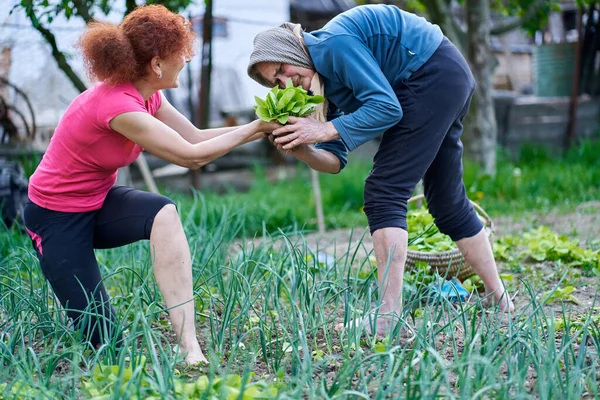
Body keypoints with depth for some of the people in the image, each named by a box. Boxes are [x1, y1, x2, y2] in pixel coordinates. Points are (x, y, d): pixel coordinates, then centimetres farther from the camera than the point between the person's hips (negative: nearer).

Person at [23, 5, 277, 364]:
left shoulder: (146, 95, -4)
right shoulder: (118, 105, -31)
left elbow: (196, 138, 2)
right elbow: (192, 156, -26)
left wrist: (262, 127, -4)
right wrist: (254, 128, -16)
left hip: (98, 201, 8)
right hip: (57, 217, -8)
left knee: (164, 213, -27)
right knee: (106, 341, -8)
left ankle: (189, 347, -28)